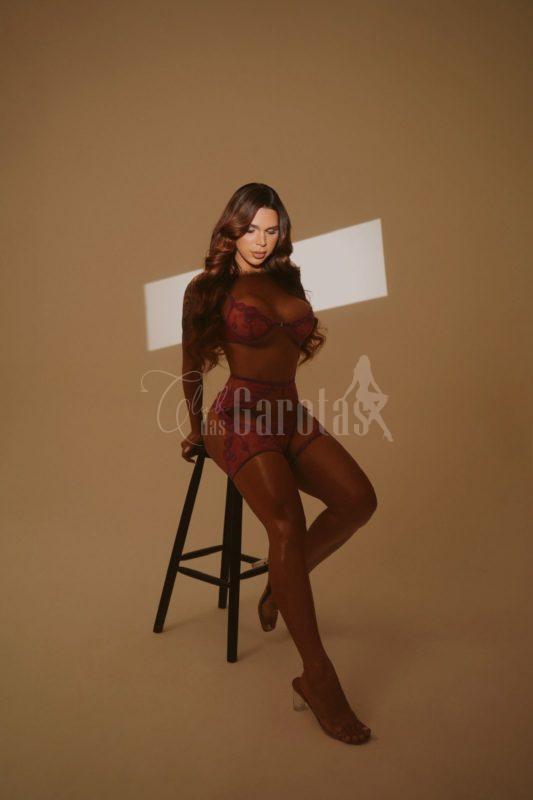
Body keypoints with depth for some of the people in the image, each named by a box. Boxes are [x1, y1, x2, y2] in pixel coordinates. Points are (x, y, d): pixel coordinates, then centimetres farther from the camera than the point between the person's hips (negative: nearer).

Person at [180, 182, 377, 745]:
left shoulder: (286, 281, 20)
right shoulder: (208, 287, 6)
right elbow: (192, 366, 11)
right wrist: (197, 429, 17)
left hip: (292, 414, 6)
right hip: (241, 416, -5)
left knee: (358, 499, -18)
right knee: (287, 523, -28)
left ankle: (283, 580, 7)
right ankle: (316, 677, -17)